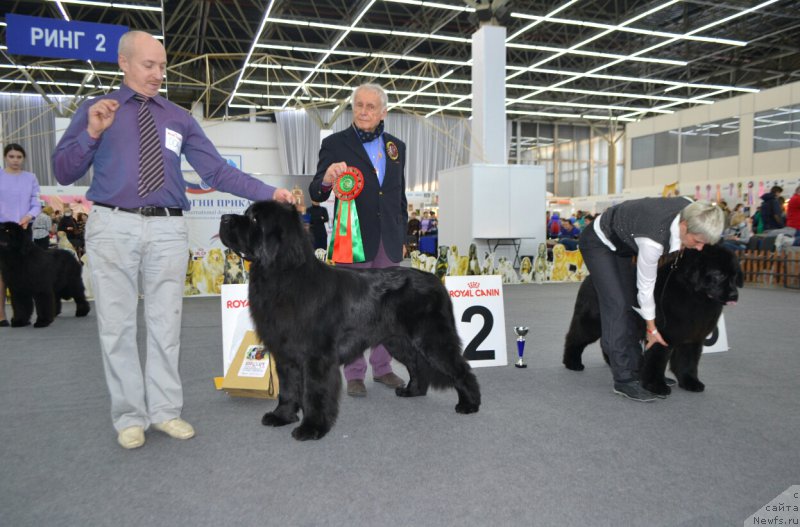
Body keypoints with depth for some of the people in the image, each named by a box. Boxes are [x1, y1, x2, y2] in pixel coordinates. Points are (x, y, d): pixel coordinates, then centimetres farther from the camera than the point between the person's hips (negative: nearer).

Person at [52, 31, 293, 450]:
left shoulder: (179, 118, 10)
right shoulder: (94, 110, 7)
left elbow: (217, 171, 4)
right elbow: (63, 173, 3)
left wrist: (269, 193, -6)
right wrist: (91, 133, -14)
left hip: (168, 230, 1)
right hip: (113, 226, -1)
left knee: (166, 325, 8)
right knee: (117, 326, 5)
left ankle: (165, 411, 20)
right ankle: (129, 417, 18)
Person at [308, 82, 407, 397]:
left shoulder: (396, 146, 12)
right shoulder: (335, 143, -1)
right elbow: (316, 194, -6)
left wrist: (402, 236, 14)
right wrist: (326, 180, -29)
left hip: (389, 240, 4)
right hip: (353, 238, -4)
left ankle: (382, 368, 25)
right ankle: (354, 374, 14)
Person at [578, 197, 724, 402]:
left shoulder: (691, 210, -20)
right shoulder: (654, 239, -38)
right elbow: (646, 285, -23)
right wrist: (652, 328, -12)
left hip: (621, 244, 9)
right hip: (598, 242, -9)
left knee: (632, 302, 7)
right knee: (617, 305, -14)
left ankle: (636, 370, 14)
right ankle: (624, 379, -10)